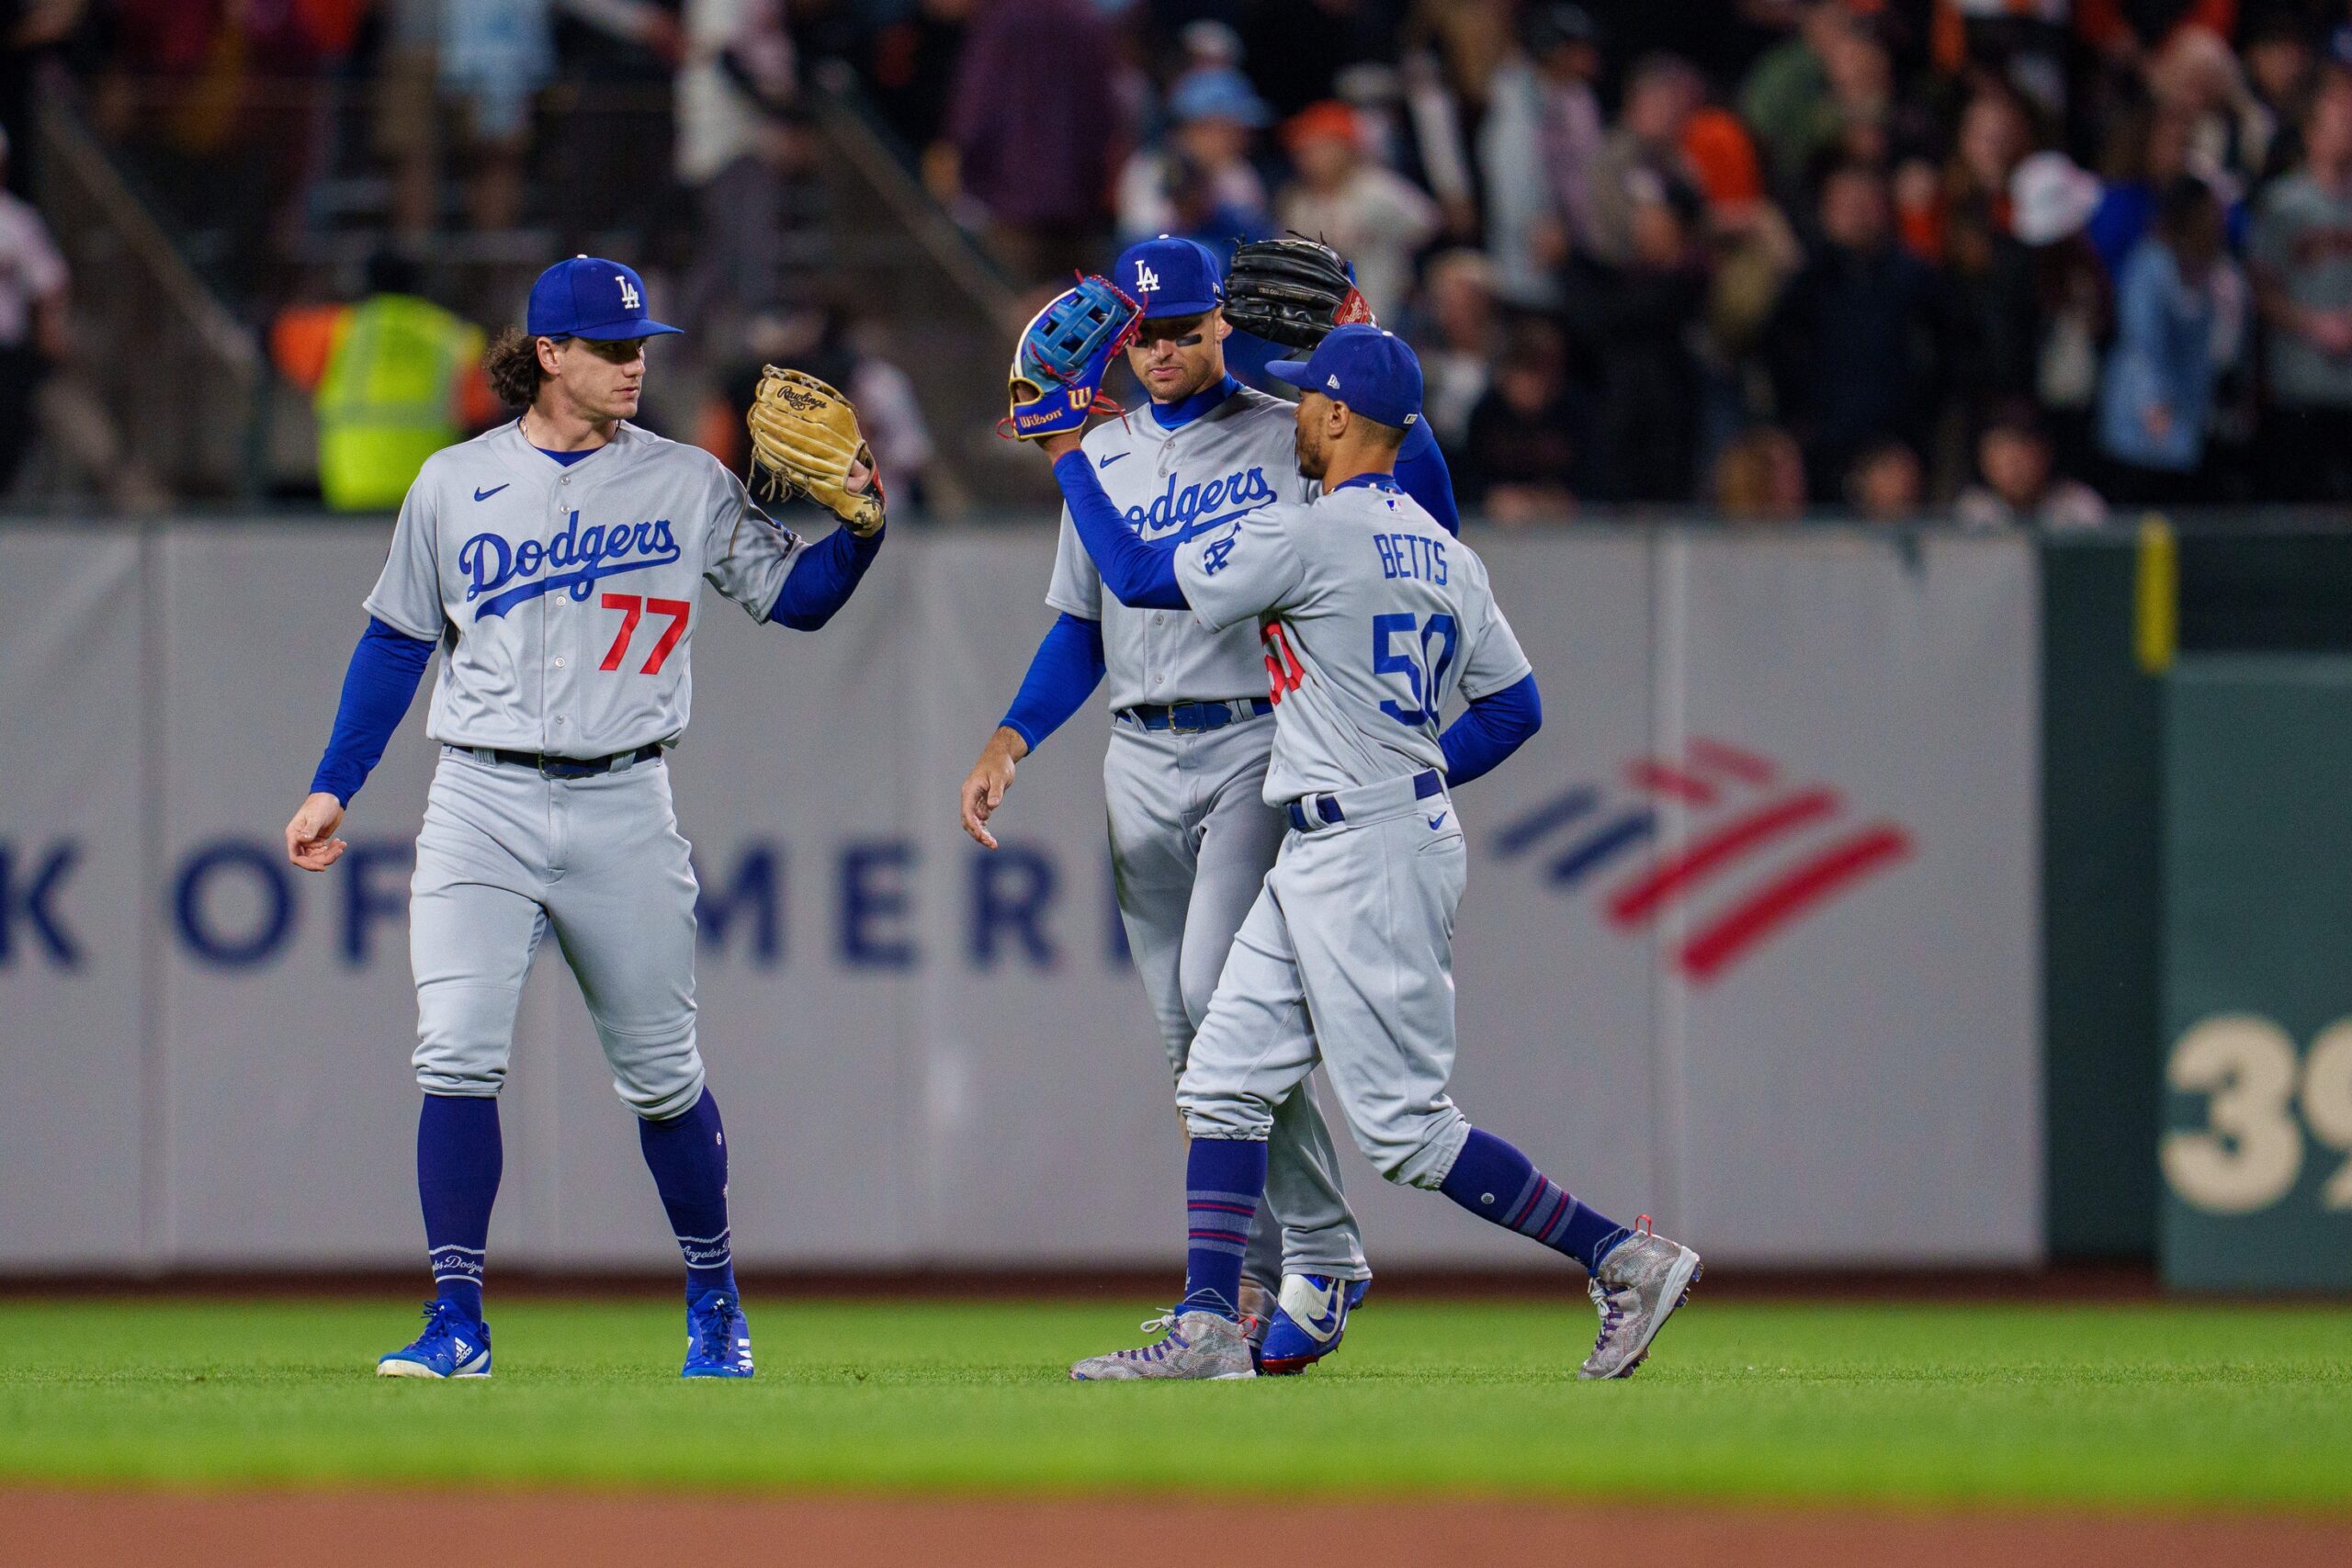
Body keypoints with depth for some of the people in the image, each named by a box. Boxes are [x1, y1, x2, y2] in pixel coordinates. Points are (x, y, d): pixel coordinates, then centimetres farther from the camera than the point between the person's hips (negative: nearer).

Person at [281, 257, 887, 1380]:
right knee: (458, 1056, -13)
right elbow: (396, 643, 12)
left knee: (660, 1075, 7)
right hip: (482, 805, 0)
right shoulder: (454, 485, 5)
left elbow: (796, 598, 3)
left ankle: (713, 1300, 25)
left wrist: (859, 529, -16)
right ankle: (457, 1323, -9)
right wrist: (332, 788, 9)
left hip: (622, 810, 0)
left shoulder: (686, 486, 4)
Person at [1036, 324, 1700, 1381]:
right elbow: (1515, 706, 14)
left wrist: (1069, 459, 0)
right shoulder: (1442, 553, 11)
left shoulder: (1312, 535, -16)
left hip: (1369, 858, -10)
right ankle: (1208, 1325, 5)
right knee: (1225, 1080, 8)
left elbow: (1141, 578, -12)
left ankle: (1623, 1259, -3)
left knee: (1405, 1127, -6)